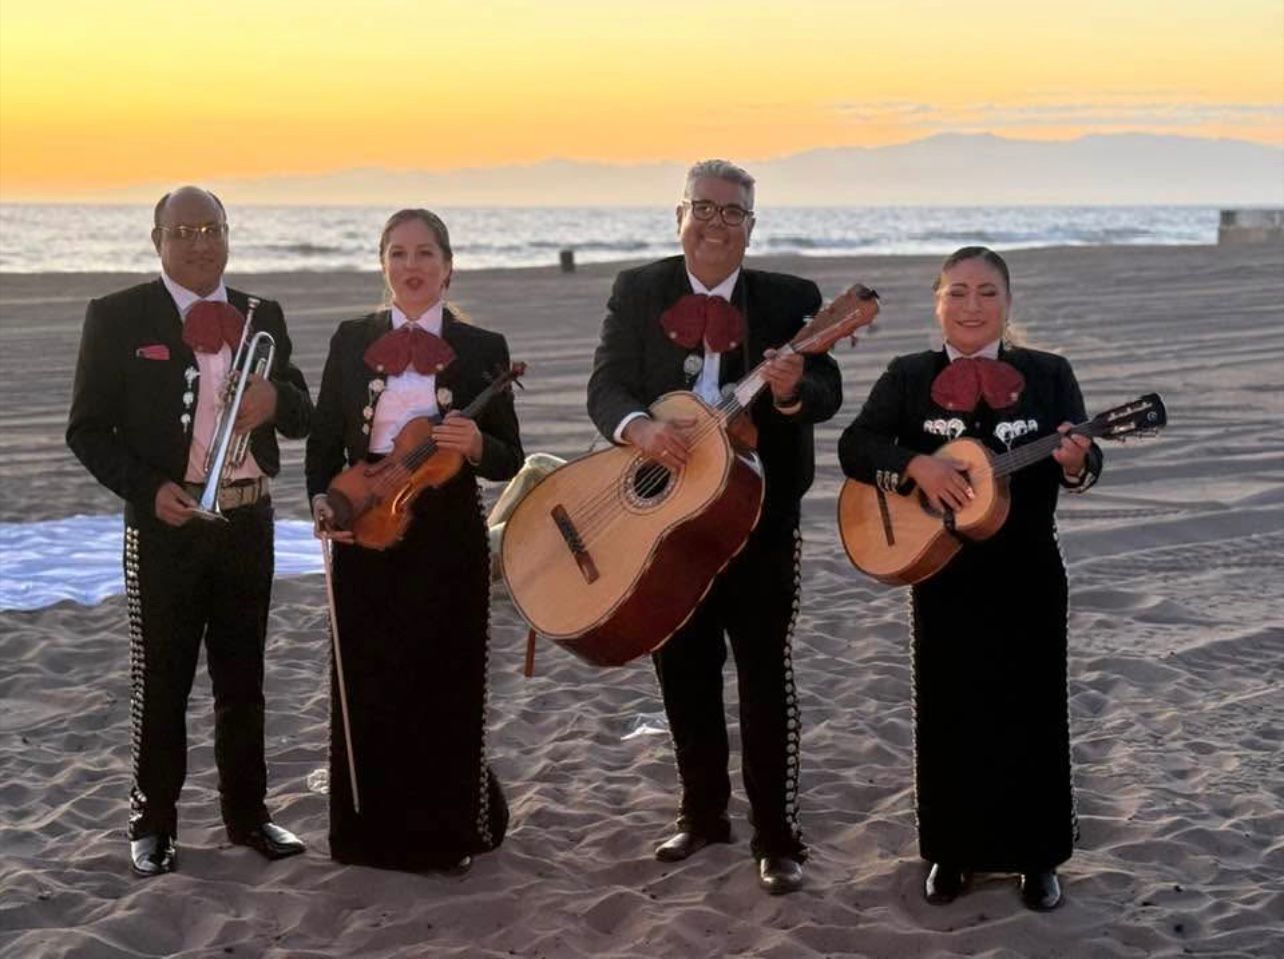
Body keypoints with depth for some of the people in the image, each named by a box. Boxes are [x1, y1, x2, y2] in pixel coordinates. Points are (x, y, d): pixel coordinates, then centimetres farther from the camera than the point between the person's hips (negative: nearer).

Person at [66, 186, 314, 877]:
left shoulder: (262, 317, 8)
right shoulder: (117, 317, -4)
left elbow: (302, 418, 12)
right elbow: (88, 429, -6)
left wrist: (277, 400, -12)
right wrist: (148, 489, -20)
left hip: (248, 519, 4)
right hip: (166, 522, -4)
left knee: (243, 678, 14)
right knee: (161, 681, 4)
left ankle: (246, 813, 26)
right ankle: (152, 823, 16)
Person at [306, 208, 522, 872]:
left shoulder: (481, 348, 1)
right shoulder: (352, 340, 8)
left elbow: (509, 460, 1)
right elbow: (325, 438, 11)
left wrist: (475, 444, -21)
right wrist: (323, 501, -7)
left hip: (447, 537, -2)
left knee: (443, 685, 2)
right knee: (366, 686, 6)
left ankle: (445, 832, 18)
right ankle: (373, 830, 22)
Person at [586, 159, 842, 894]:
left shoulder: (792, 299, -2)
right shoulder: (638, 292, 2)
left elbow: (827, 395, -12)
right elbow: (607, 386, -7)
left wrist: (791, 389, -36)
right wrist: (640, 426, -29)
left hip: (762, 516, -2)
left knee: (767, 676, -2)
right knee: (684, 673, 13)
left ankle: (779, 839, 5)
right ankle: (704, 815, 29)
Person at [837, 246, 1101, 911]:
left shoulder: (1048, 375, 0)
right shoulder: (908, 378, 1)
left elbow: (1083, 463, -5)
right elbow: (854, 446, -7)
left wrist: (1075, 460, -28)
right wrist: (916, 465, -24)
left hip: (1028, 576, 0)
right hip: (943, 575, 0)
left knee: (1031, 714, 6)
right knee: (949, 715, 8)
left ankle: (1036, 857, 20)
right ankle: (952, 852, 23)